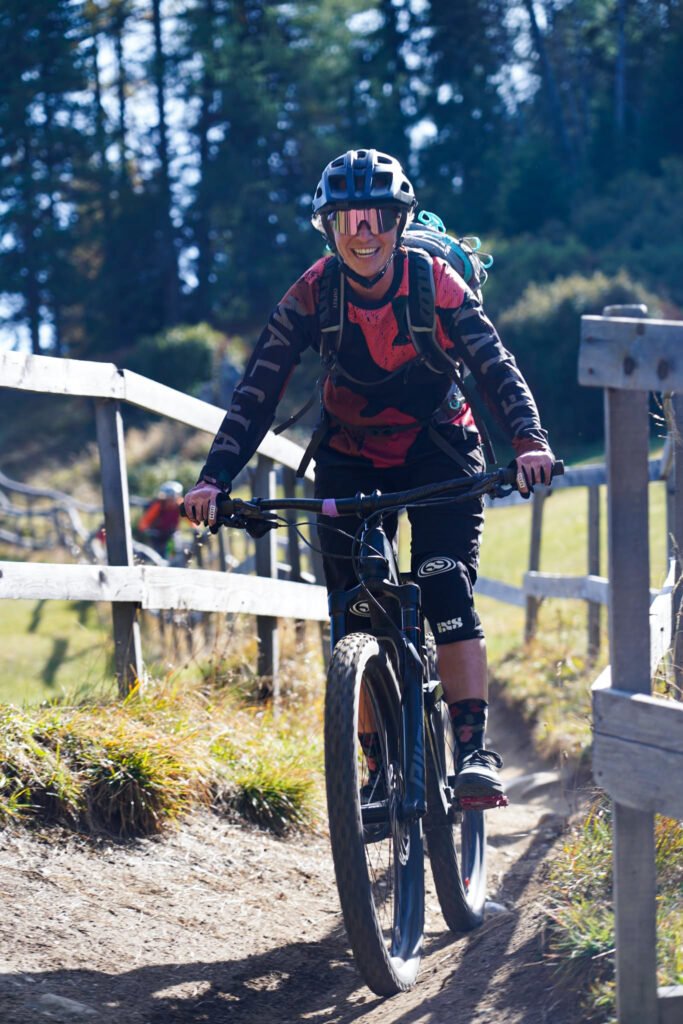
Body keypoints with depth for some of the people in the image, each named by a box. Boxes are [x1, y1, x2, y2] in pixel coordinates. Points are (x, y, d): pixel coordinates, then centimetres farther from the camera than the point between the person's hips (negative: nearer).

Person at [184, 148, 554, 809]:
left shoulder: (436, 284, -19)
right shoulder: (312, 295, -16)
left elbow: (497, 369, -26)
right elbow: (257, 393, -18)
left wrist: (529, 442, -44)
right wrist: (214, 480, -30)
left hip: (438, 451, -2)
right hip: (350, 461, 2)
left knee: (447, 591, -21)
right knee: (355, 619, -4)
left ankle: (475, 755, -22)